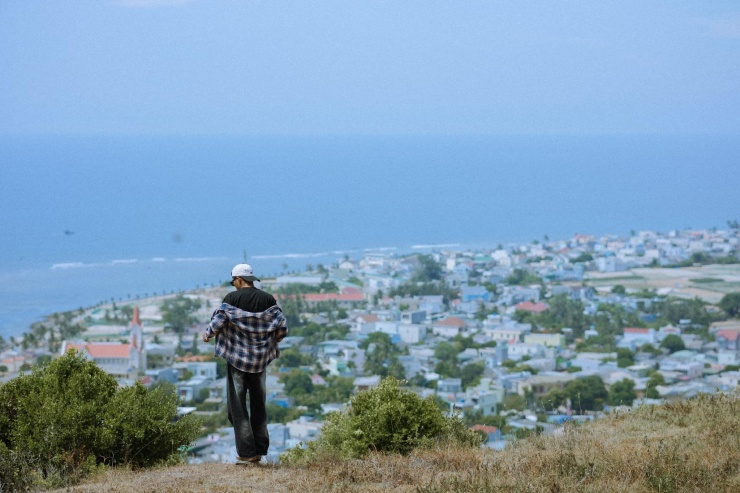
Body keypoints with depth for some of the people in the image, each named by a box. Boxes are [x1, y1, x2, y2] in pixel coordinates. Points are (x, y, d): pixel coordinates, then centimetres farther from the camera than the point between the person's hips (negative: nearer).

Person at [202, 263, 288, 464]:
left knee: (238, 405, 2)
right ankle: (260, 449, 13)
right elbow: (282, 326, -3)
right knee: (259, 404, 13)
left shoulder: (232, 298, -9)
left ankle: (246, 451, -4)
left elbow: (217, 322, -14)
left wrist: (207, 334, 7)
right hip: (260, 359, 4)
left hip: (237, 357, -4)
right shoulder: (268, 299, 1)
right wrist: (272, 341, 17)